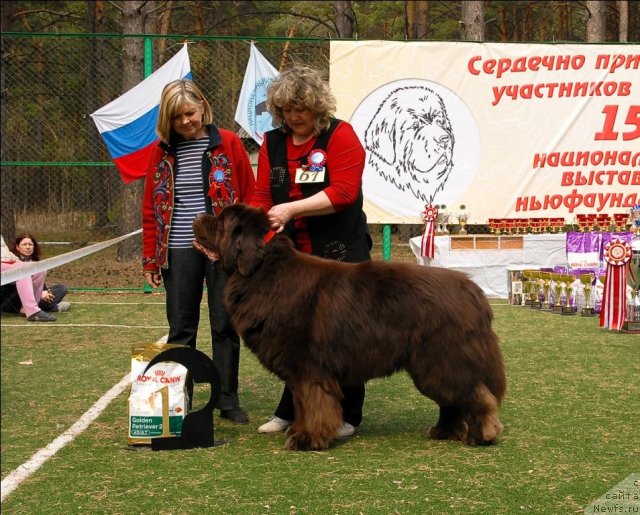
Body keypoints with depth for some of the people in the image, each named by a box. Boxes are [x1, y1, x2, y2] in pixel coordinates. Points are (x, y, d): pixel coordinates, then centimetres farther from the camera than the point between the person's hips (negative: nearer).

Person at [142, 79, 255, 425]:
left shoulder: (227, 143, 0)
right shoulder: (163, 151, 6)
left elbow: (249, 198, 0)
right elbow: (151, 208, 9)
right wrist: (150, 259, 5)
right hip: (179, 252, 2)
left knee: (225, 327, 5)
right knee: (180, 329, 7)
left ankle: (228, 401, 14)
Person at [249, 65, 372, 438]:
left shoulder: (340, 135, -8)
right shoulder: (273, 142, 9)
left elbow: (343, 191, -18)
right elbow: (262, 195, 7)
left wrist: (291, 209, -23)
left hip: (340, 253, -5)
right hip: (293, 254, 5)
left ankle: (347, 417, 9)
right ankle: (290, 413, 19)